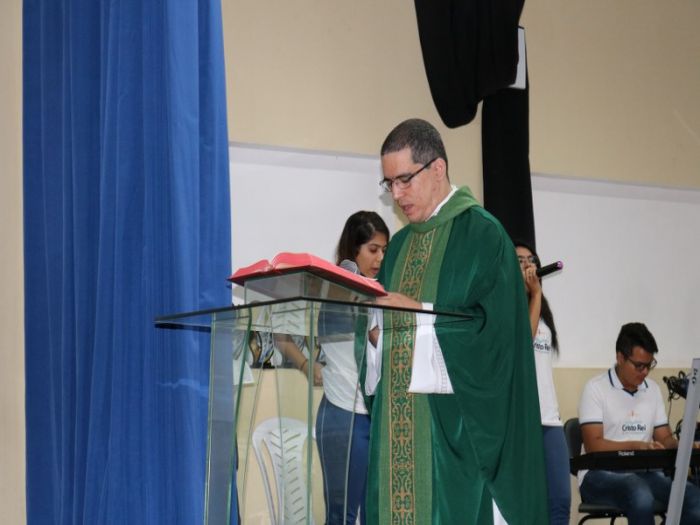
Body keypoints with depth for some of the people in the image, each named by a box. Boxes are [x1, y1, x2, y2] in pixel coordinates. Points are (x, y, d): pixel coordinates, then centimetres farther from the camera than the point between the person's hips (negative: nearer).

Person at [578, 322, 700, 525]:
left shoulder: (653, 390, 15)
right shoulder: (596, 388, -4)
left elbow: (665, 438, 18)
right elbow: (593, 445, -12)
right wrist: (635, 446, -27)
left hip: (644, 473, 6)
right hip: (601, 473, -5)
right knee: (640, 494, -40)